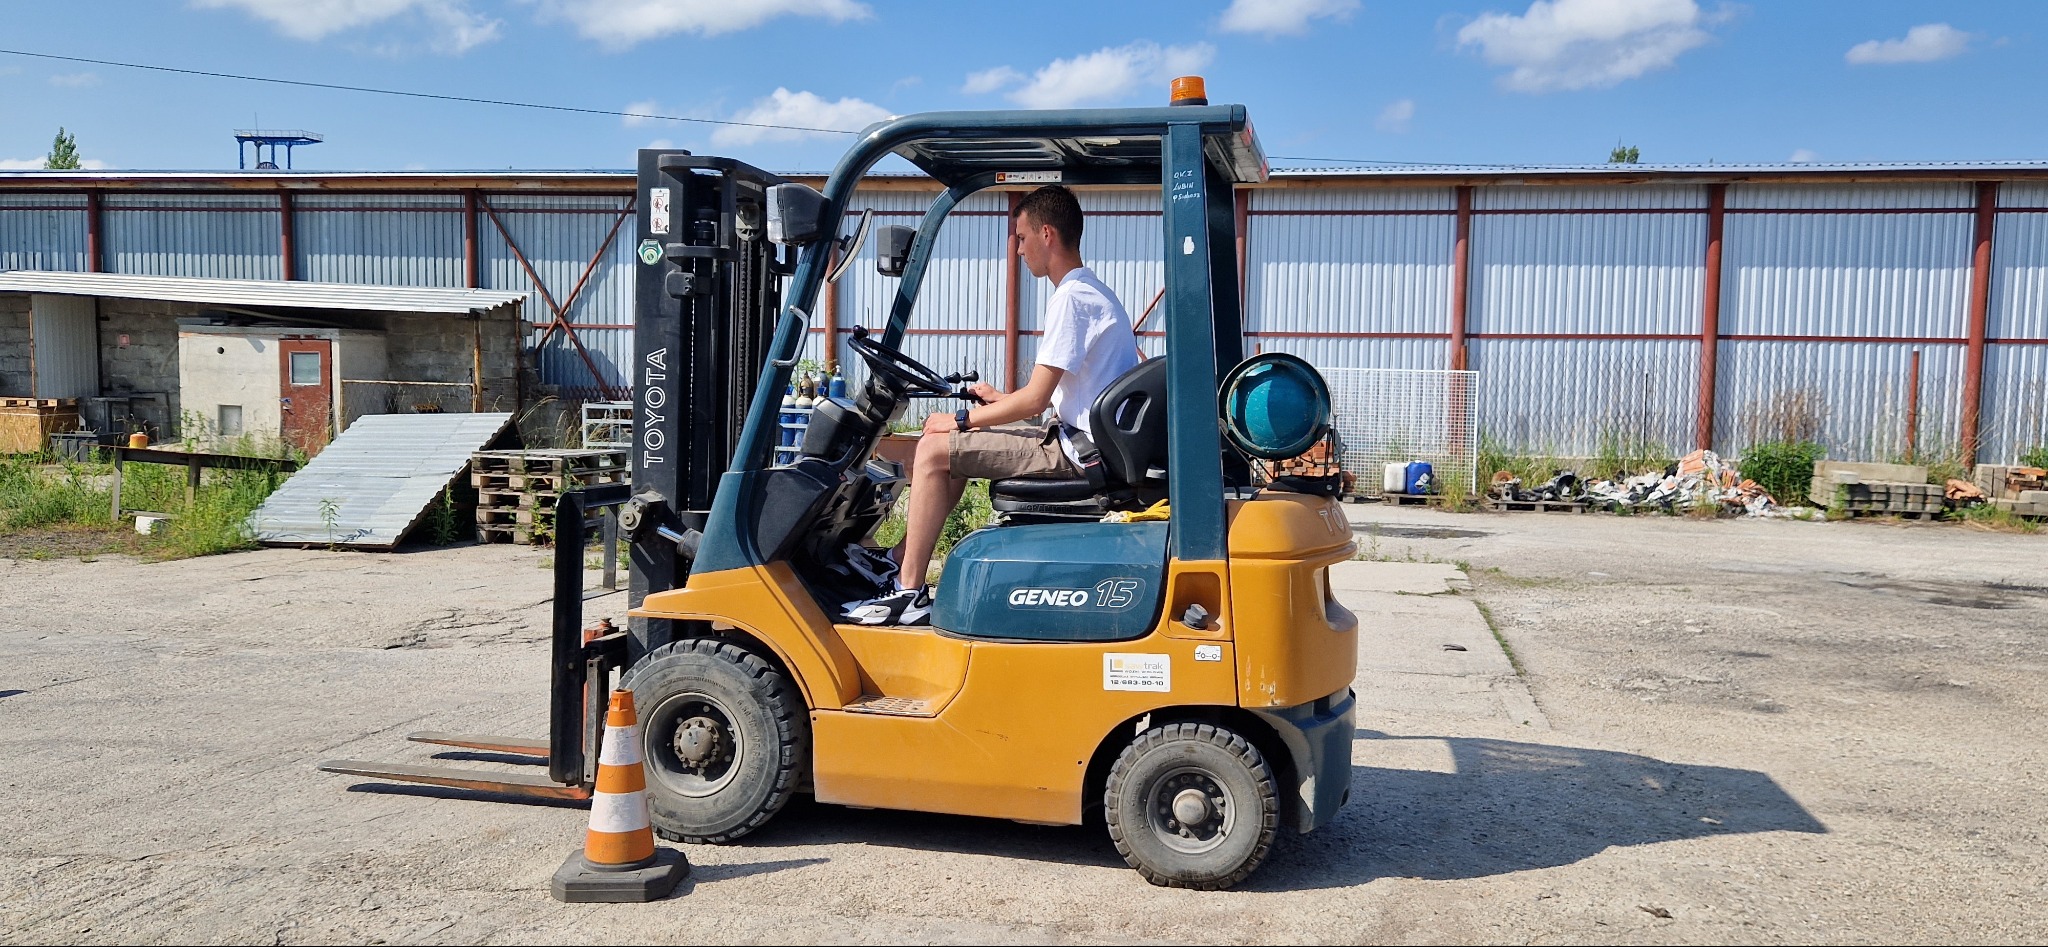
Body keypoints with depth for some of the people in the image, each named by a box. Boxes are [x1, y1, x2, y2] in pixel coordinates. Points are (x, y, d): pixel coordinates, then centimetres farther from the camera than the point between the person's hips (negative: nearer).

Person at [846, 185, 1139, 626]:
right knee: (954, 446, 19)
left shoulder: (1070, 299, -17)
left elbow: (1035, 398, -19)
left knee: (935, 449, -10)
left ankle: (909, 593, -4)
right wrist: (1002, 399, 20)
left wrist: (961, 419, -8)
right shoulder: (1093, 291, 16)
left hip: (1080, 451, -11)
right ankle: (901, 559, 22)